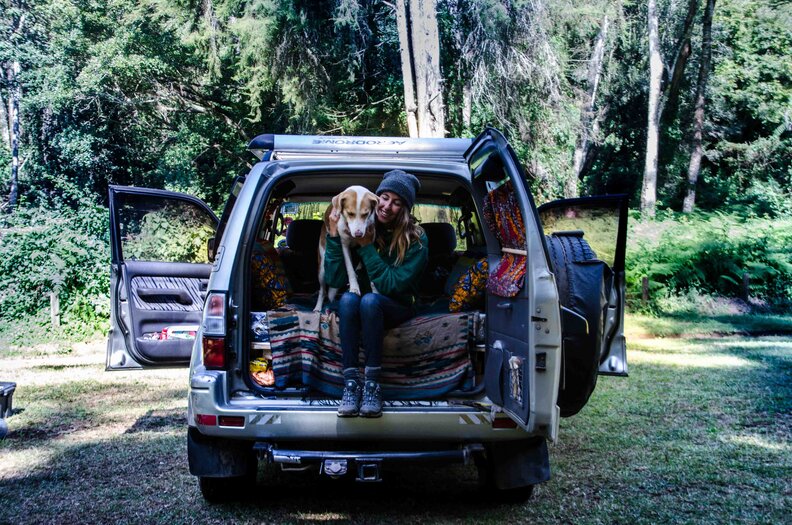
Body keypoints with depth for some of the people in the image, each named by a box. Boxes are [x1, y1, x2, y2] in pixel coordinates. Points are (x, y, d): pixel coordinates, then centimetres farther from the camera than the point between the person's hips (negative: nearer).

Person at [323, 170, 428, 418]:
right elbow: (335, 280, -10)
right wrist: (334, 236, -21)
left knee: (370, 300, -34)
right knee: (348, 298, -32)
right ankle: (351, 382, -30)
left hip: (397, 308, -2)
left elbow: (392, 286, -19)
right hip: (359, 308, 2)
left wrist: (367, 247, -23)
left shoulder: (416, 239, -12)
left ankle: (372, 382, -28)